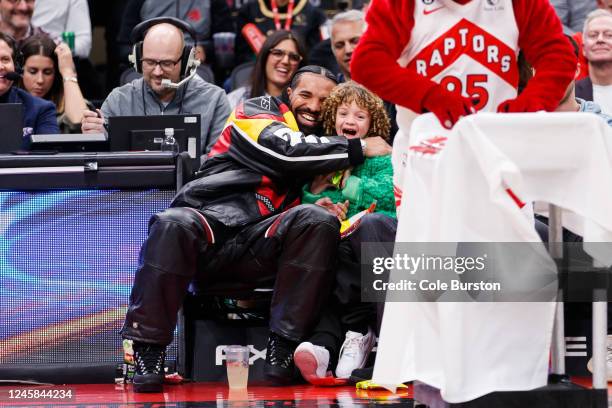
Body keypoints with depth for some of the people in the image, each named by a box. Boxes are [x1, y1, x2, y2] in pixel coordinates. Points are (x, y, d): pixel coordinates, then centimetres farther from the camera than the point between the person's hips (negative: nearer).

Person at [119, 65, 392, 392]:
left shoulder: (322, 148, 29)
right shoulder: (259, 111, 14)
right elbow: (285, 150, -7)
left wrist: (321, 209, 4)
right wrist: (359, 148, -1)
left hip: (259, 248, 4)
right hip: (209, 217, -4)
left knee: (318, 221, -26)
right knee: (172, 227, -38)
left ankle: (282, 347, -27)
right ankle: (148, 350, -27)